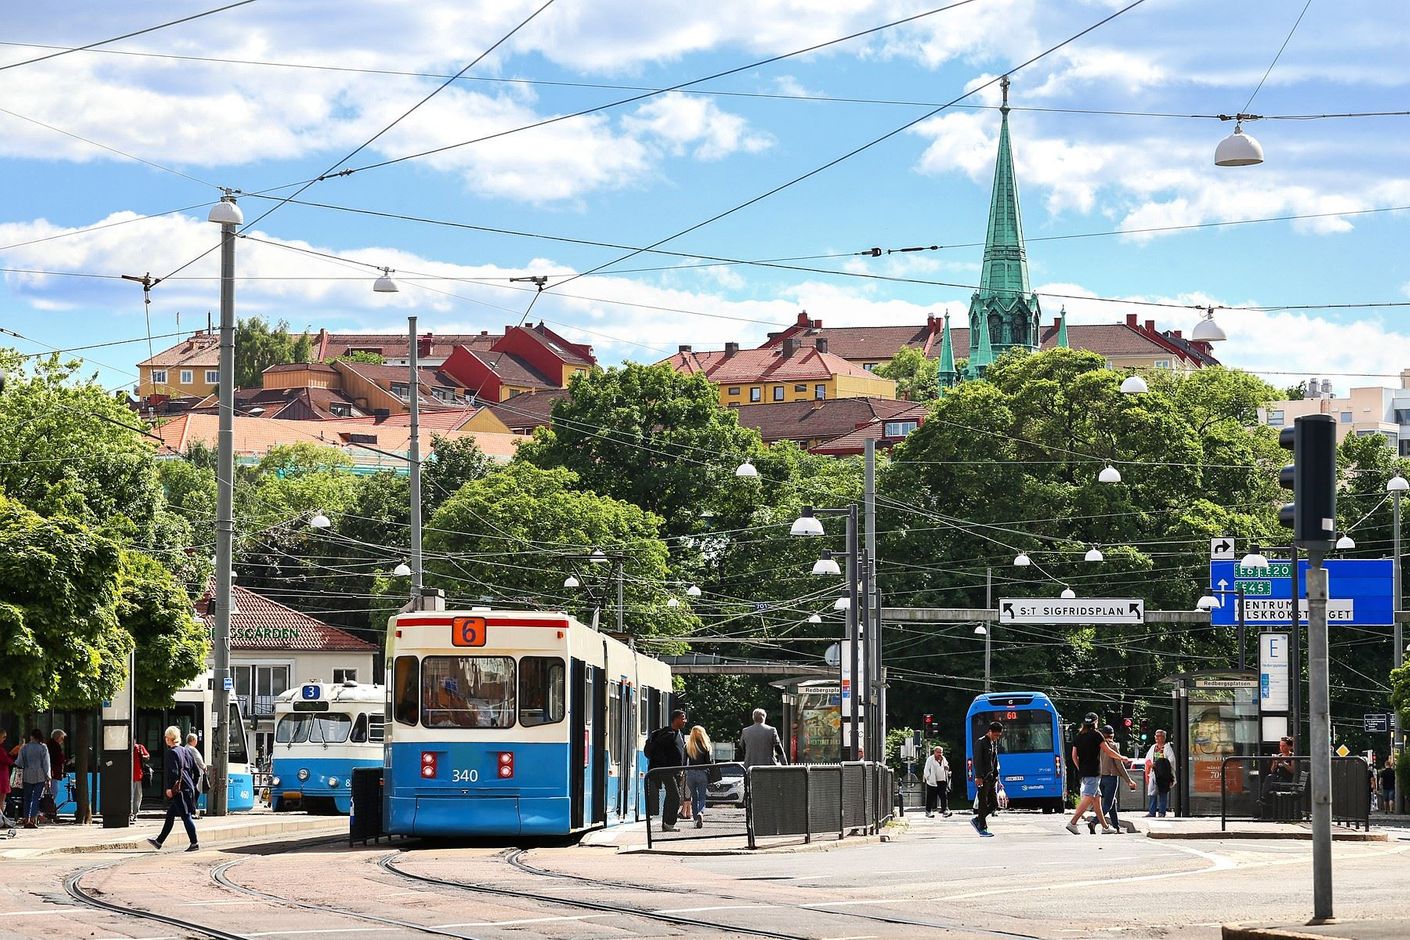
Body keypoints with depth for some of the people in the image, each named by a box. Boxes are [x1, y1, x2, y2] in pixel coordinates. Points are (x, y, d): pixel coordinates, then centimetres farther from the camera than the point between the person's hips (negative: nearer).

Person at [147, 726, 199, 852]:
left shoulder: (172, 752, -12)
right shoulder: (185, 751, 13)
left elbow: (173, 772, -18)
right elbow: (195, 769, 16)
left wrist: (169, 788, -16)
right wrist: (192, 784, 21)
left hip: (178, 789, -9)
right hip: (187, 787, 9)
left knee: (186, 816, -6)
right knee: (170, 816, 15)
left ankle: (194, 843, -5)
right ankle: (159, 842, 22)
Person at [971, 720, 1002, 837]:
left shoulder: (994, 744, 17)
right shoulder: (981, 743, -8)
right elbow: (977, 760, -14)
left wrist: (996, 776, 17)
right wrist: (978, 777, -21)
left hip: (991, 778, 8)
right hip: (983, 779, -8)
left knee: (994, 803, 5)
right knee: (983, 803, -5)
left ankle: (977, 820, 18)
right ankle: (983, 828, 0)